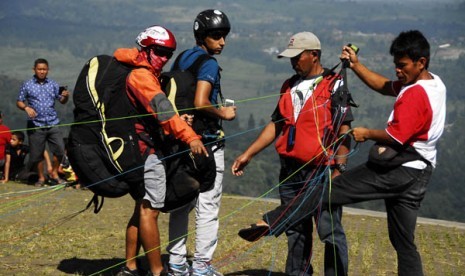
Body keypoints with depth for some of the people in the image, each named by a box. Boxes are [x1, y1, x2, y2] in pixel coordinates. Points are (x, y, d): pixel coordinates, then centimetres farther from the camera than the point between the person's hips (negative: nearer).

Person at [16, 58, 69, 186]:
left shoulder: (53, 84, 8)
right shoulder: (27, 85, 3)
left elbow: (62, 101, 7)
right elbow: (19, 102, 5)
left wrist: (66, 96, -16)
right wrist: (26, 107, -15)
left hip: (52, 123, 1)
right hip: (36, 125, -1)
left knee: (59, 149, -6)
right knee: (37, 154, 3)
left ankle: (54, 174, 12)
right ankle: (41, 177, 20)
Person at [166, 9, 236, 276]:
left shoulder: (182, 59, 11)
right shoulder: (209, 64, -15)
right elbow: (200, 103, -27)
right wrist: (223, 113, -12)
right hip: (207, 143, -8)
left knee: (181, 203, 13)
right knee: (207, 207, -1)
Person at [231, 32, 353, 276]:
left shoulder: (334, 86, -5)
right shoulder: (290, 86, 16)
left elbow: (343, 131, -10)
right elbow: (276, 125, 20)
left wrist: (339, 169, -18)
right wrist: (248, 155, 15)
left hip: (321, 172, -7)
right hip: (290, 172, 7)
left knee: (330, 231, -5)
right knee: (295, 232, 13)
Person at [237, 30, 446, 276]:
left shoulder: (416, 94, -18)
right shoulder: (434, 83, 13)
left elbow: (397, 136, -22)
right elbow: (385, 87, 21)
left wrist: (367, 134, -5)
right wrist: (356, 66, 13)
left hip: (396, 170, -9)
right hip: (416, 173, 10)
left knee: (330, 191, -8)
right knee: (404, 242, 12)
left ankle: (271, 223, -8)